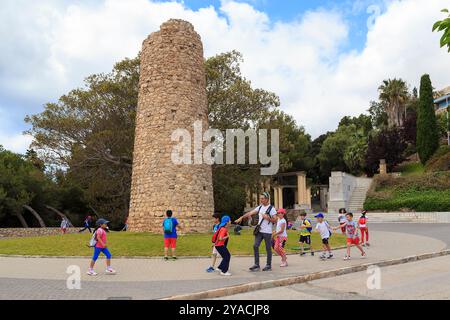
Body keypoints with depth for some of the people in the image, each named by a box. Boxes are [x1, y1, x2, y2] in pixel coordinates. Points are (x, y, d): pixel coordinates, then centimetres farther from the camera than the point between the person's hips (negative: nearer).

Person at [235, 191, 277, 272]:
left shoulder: (271, 208, -8)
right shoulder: (260, 207, 9)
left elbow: (275, 220, -9)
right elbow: (250, 213, 6)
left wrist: (267, 217, -22)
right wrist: (241, 217, -2)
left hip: (267, 232, -6)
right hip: (259, 231, 6)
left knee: (268, 248, 3)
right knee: (255, 246, -1)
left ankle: (269, 266, 15)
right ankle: (256, 265, 6)